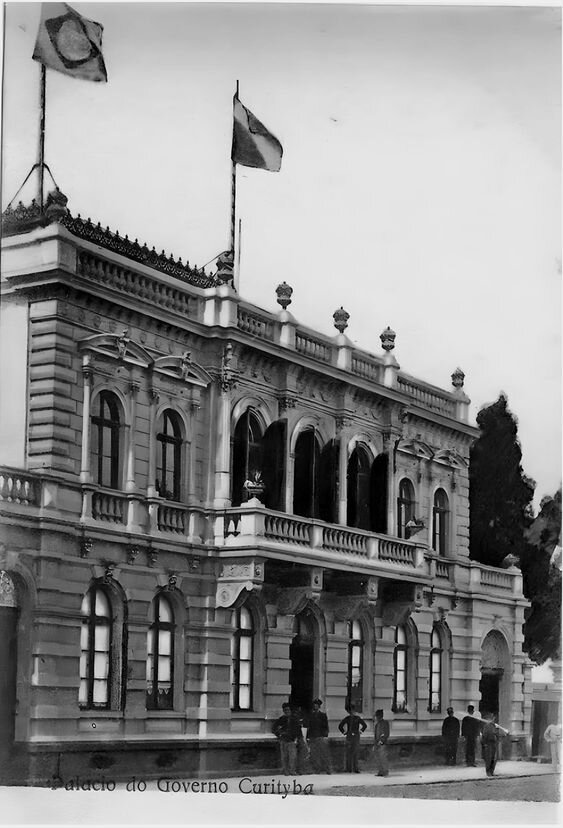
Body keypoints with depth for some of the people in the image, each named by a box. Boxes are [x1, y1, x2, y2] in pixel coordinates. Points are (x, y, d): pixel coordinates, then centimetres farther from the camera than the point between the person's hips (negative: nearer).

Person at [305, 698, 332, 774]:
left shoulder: (323, 715, 7)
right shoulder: (310, 715, 15)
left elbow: (326, 726, 3)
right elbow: (308, 726, 15)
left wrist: (325, 736, -8)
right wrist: (308, 737, 7)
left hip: (321, 737, -3)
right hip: (312, 737, 3)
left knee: (324, 754, -6)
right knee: (314, 755, -1)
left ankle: (328, 769, -3)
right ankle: (316, 770, 2)